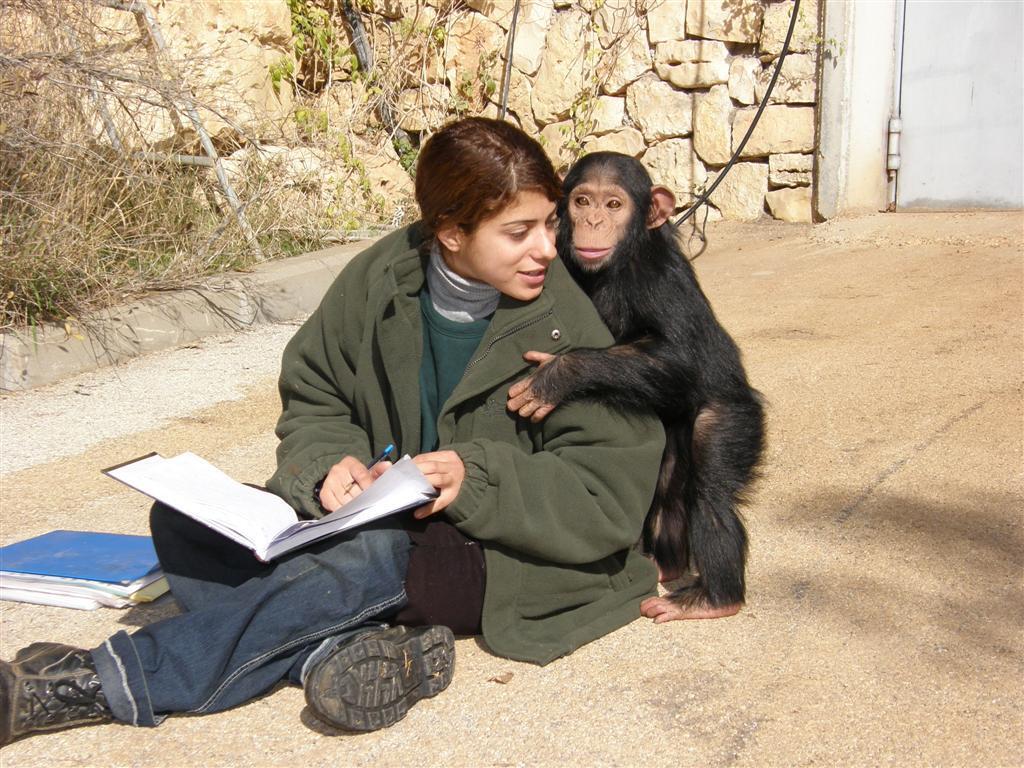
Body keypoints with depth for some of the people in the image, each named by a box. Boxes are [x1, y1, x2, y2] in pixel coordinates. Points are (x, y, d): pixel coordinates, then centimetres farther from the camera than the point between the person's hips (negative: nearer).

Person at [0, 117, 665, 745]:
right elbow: (312, 399, 7)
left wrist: (478, 479, -24)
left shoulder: (567, 331, -14)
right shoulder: (380, 278, -4)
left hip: (495, 552, -5)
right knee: (181, 520, -10)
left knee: (355, 558, -35)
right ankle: (336, 652, -34)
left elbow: (610, 494, -14)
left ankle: (106, 683, -25)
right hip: (382, 515, 5)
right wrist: (330, 465, -14)